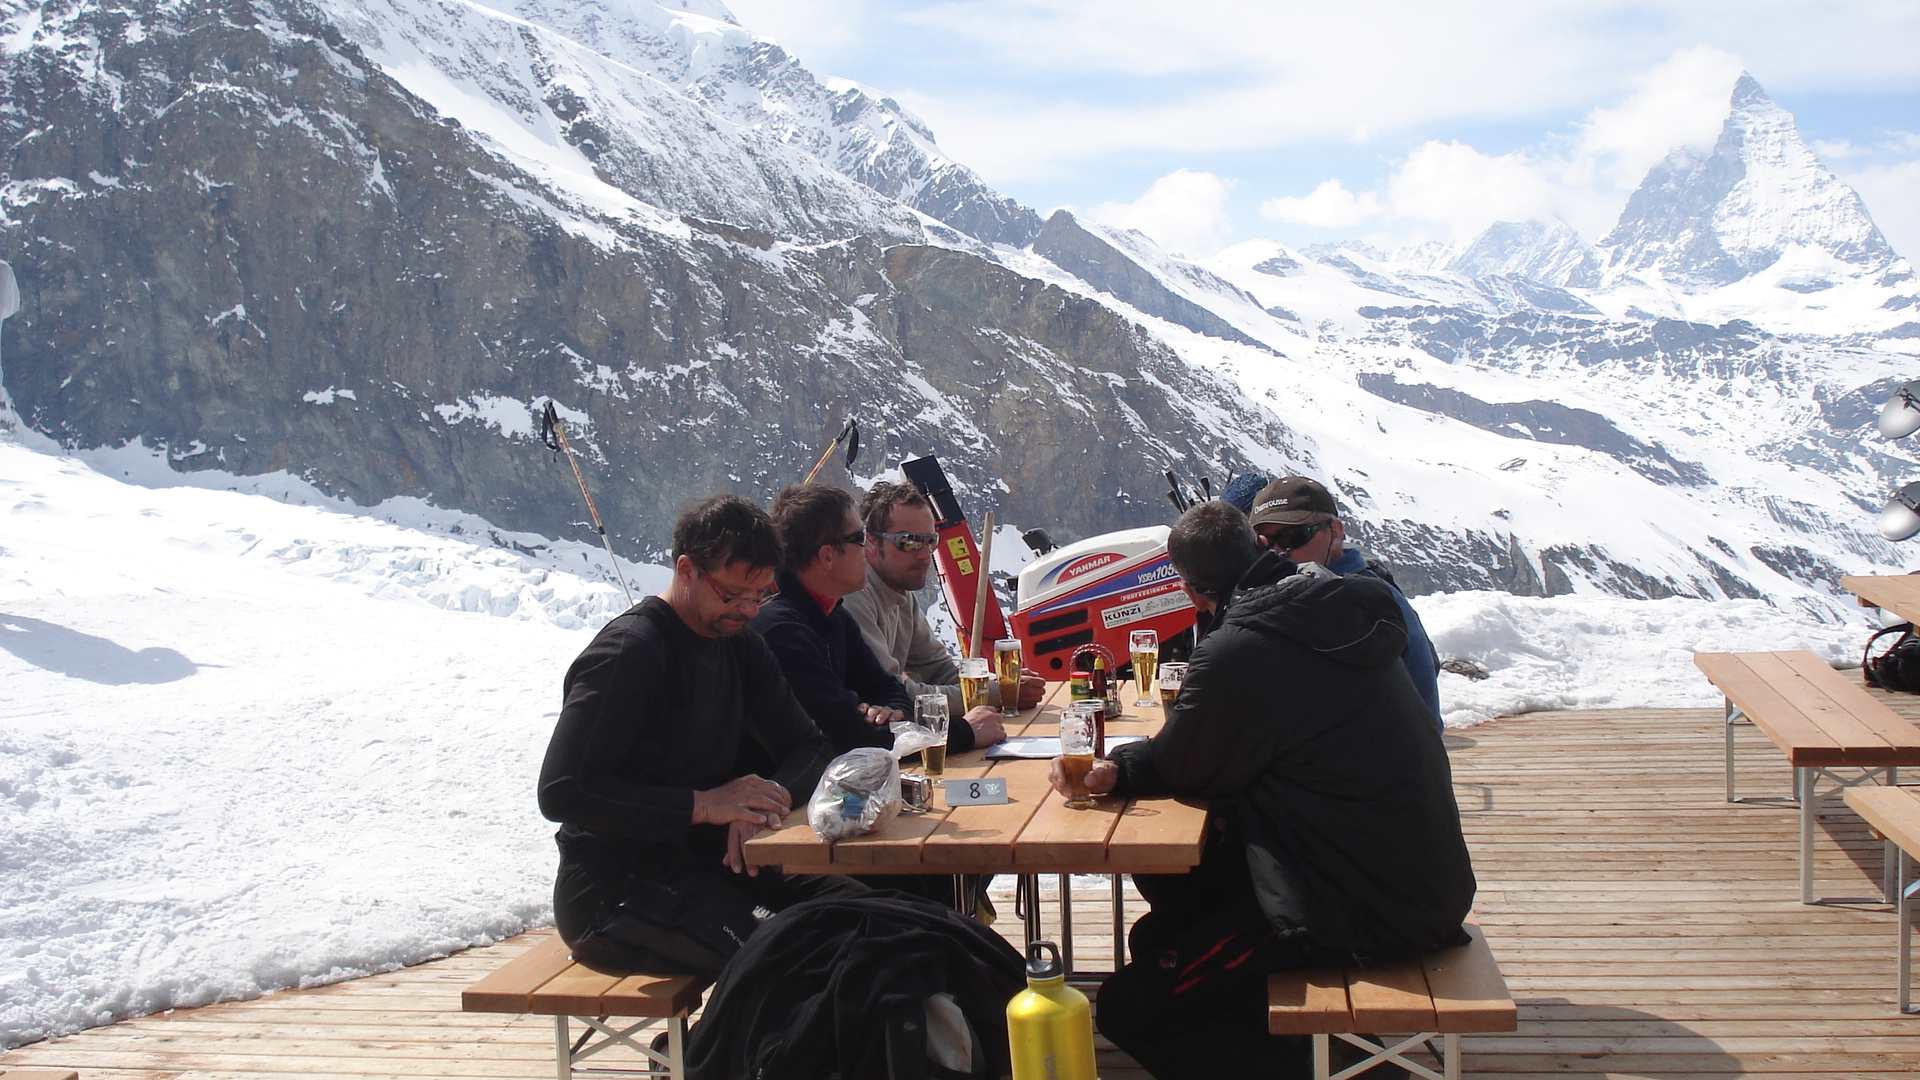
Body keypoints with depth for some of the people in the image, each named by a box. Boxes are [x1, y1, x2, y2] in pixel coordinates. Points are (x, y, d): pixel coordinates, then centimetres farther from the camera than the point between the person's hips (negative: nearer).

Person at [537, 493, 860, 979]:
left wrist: (767, 799, -14)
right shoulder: (630, 651, -15)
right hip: (611, 895, -8)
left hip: (705, 862, 8)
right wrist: (702, 804, -26)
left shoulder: (738, 643, 11)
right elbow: (561, 792, -22)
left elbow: (809, 748, 10)